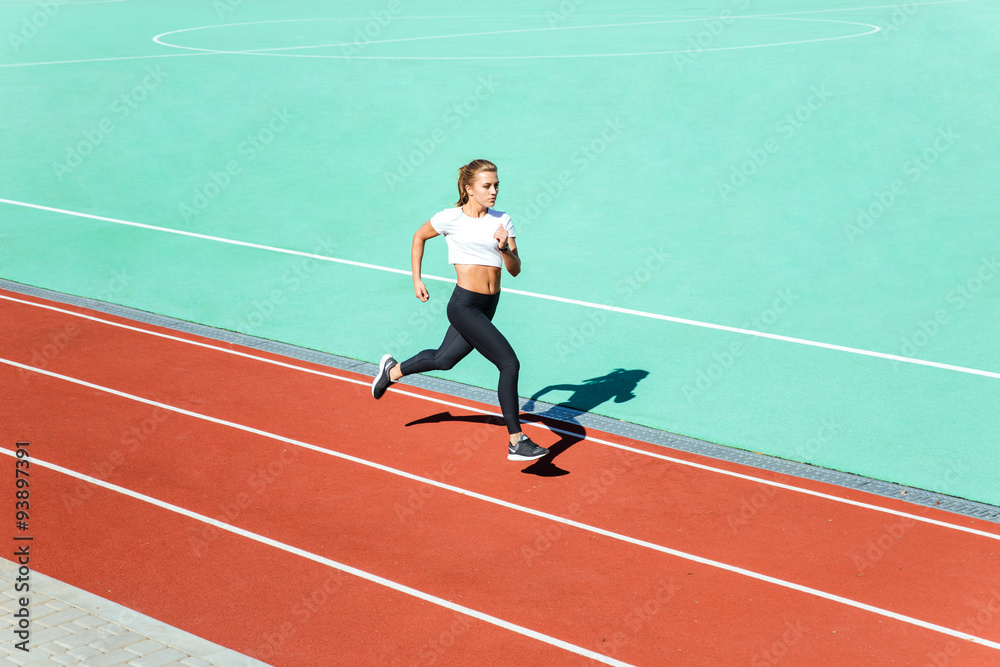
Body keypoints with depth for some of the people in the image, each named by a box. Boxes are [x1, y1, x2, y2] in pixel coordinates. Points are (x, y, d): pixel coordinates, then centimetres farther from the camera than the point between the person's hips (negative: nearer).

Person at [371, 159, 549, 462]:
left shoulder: (502, 221, 4)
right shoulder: (451, 218, -7)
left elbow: (515, 269, 1)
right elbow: (419, 236, 11)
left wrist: (504, 248, -19)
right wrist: (417, 280, 11)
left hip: (488, 308, 7)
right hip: (464, 306, -6)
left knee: (443, 359, 25)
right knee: (510, 364, -18)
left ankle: (391, 371, 53)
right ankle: (516, 442, -11)